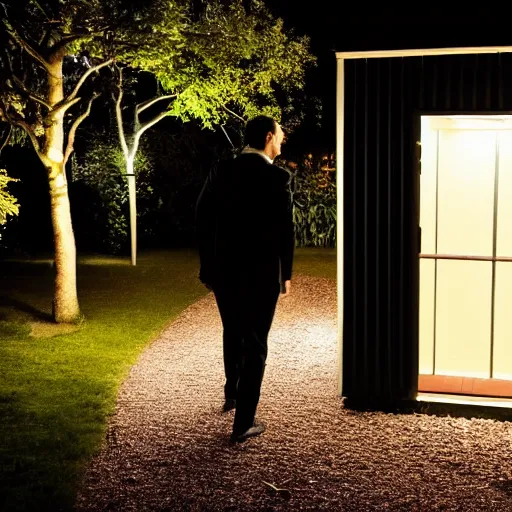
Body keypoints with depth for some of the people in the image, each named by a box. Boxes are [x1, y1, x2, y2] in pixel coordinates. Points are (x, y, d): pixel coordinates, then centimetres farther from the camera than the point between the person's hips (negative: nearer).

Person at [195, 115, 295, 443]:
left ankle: (232, 394, 44)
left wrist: (208, 266, 11)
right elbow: (286, 229, -13)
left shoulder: (221, 173, 1)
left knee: (233, 333, 25)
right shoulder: (277, 177, -12)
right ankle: (243, 424, 6)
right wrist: (286, 274, -1)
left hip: (223, 270, 5)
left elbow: (203, 219, 3)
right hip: (261, 273, -5)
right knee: (255, 345, 3)